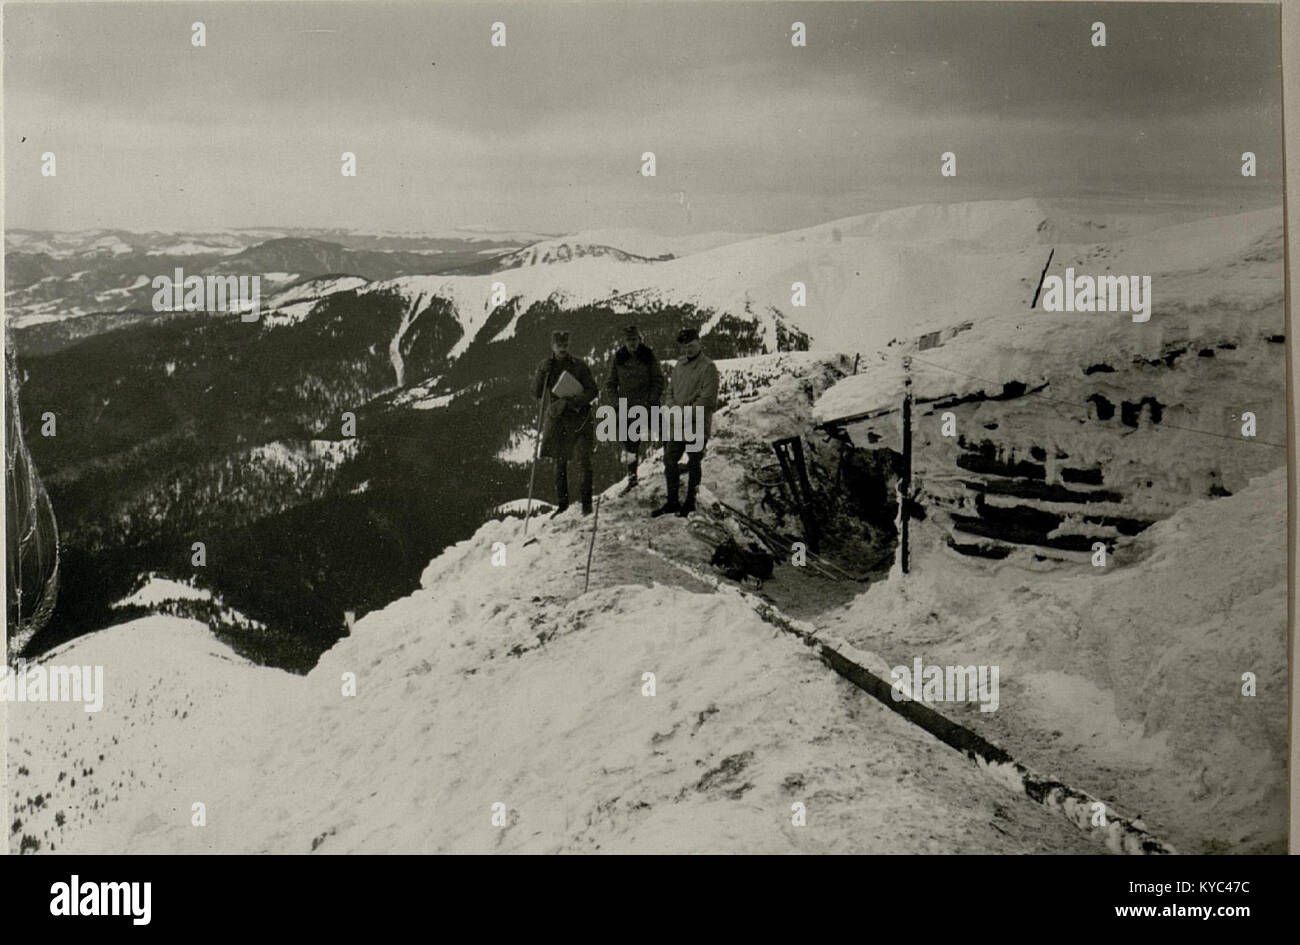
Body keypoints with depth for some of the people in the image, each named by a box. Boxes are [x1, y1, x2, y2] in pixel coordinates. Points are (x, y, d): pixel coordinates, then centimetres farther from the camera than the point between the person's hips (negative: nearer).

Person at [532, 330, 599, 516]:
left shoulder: (579, 366, -2)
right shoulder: (545, 366, 7)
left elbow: (593, 391, -5)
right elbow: (536, 394, 2)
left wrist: (570, 402, -16)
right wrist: (541, 373, -13)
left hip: (579, 418, -3)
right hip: (556, 419, 3)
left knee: (583, 460, -11)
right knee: (560, 462, 9)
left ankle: (586, 502, -4)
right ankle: (562, 502, 19)